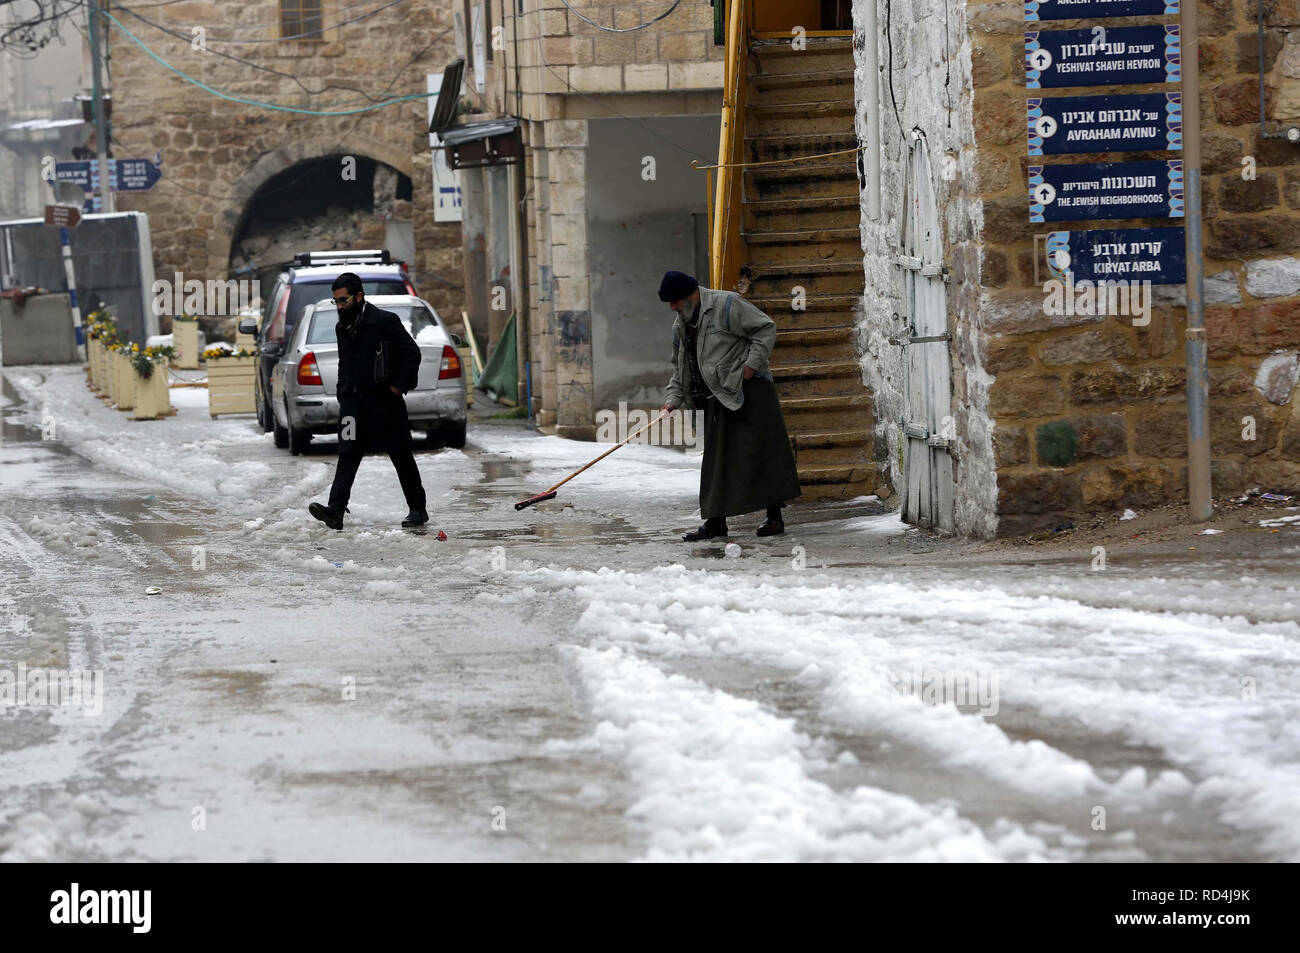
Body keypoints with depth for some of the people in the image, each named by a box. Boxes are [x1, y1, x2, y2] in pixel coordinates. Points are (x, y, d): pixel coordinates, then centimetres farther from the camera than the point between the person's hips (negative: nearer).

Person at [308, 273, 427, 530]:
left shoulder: (385, 321, -8)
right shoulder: (342, 327, 13)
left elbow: (412, 353, -8)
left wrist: (398, 387, -12)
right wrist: (343, 393, 12)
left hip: (384, 402, -5)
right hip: (353, 403, 5)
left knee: (401, 457, 4)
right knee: (347, 456, -6)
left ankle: (417, 510, 15)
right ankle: (335, 511, -17)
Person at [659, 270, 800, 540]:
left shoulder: (726, 305, -10)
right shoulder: (681, 326, 14)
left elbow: (766, 328, -10)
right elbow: (680, 369, 21)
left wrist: (752, 364, -17)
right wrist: (672, 399, 7)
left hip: (748, 390, -8)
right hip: (718, 398, 8)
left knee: (759, 452, -6)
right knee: (716, 458, 6)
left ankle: (774, 517, -2)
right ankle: (716, 521, 9)